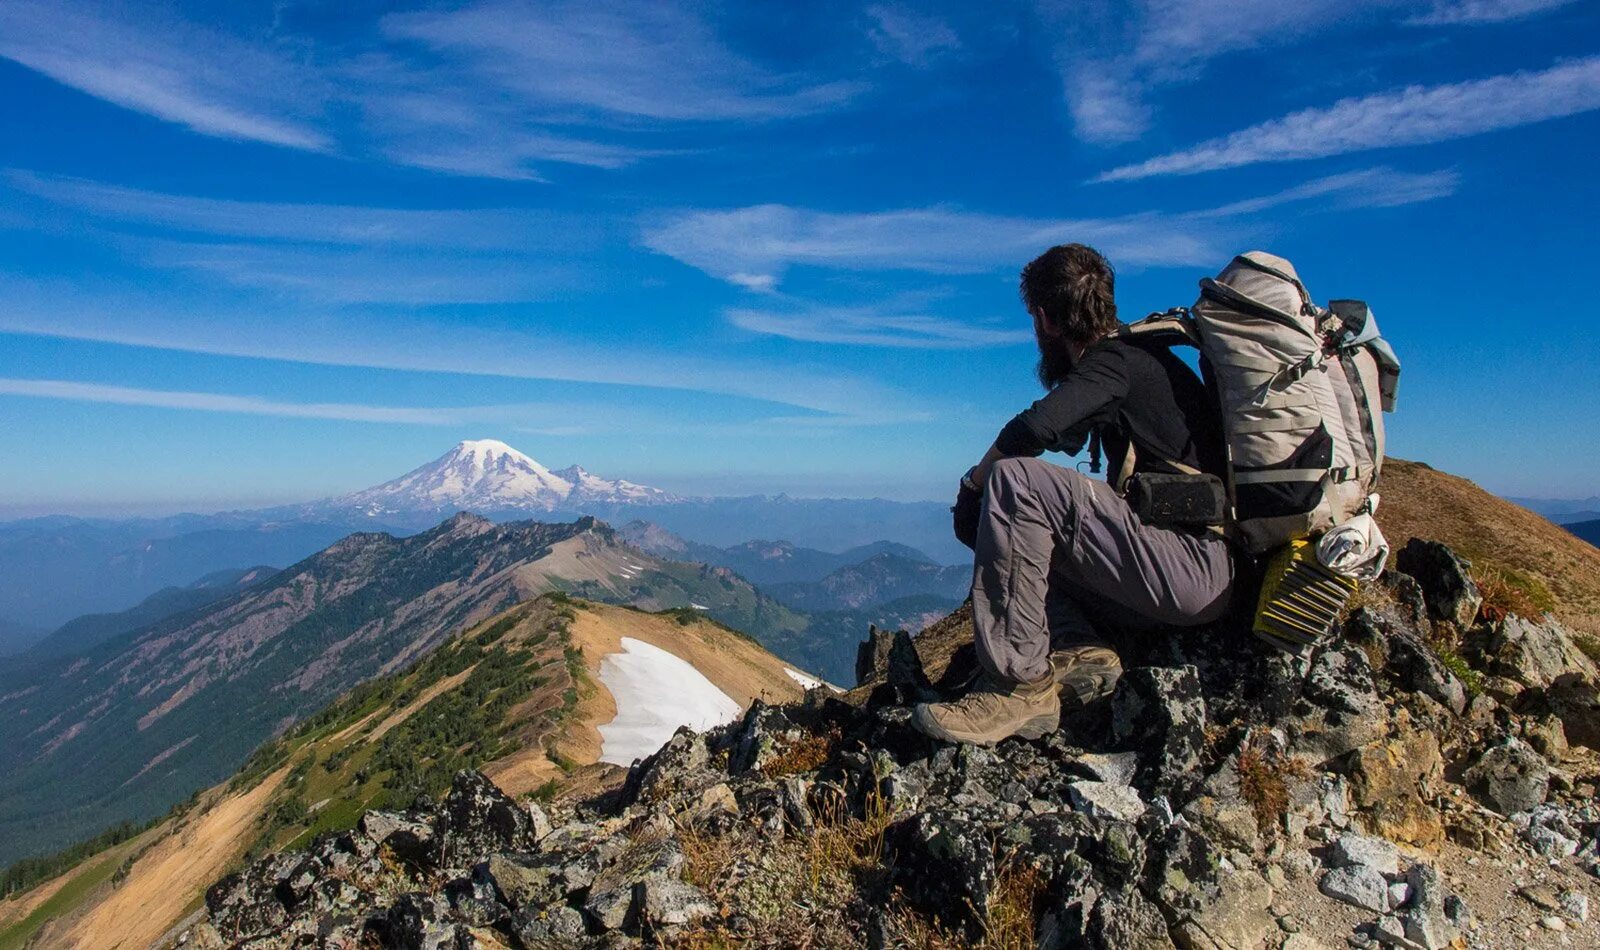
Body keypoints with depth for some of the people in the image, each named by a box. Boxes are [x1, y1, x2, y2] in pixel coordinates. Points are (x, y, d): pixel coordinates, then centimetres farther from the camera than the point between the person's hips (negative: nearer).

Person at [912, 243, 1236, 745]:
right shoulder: (1131, 358, 20)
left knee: (1014, 480, -23)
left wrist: (973, 485, -12)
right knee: (1020, 534, 18)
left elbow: (1035, 427, -26)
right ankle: (1079, 650, -6)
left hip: (1197, 568, -10)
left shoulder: (1117, 359, -9)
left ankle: (1019, 685, -22)